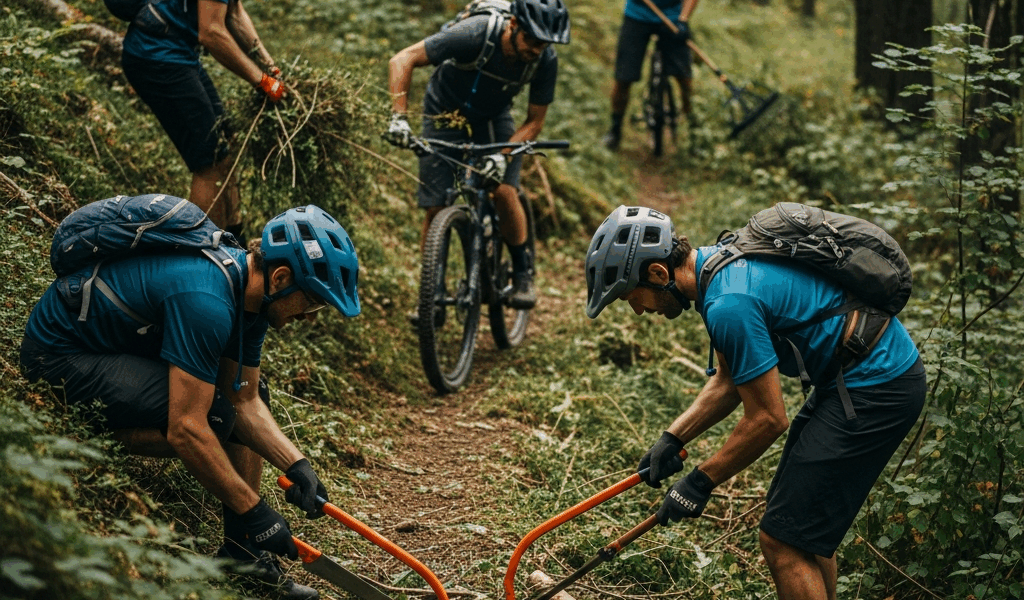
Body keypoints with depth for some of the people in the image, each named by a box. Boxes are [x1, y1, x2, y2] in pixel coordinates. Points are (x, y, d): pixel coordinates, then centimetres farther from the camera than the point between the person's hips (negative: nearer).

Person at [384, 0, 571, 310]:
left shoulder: (546, 61, -24)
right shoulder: (475, 34, -34)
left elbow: (534, 122, -13)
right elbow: (402, 60, -31)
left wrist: (503, 153, -31)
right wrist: (399, 117, -41)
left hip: (493, 118, 2)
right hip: (445, 116, -2)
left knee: (504, 191, -21)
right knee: (436, 208, -7)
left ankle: (522, 274, 1)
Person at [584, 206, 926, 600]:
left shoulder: (729, 304, -25)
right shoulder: (720, 262, 7)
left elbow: (767, 419, -18)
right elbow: (729, 382, 17)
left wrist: (701, 482, -7)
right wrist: (672, 439, 9)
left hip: (876, 388, -10)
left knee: (784, 540, -8)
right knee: (806, 523, 19)